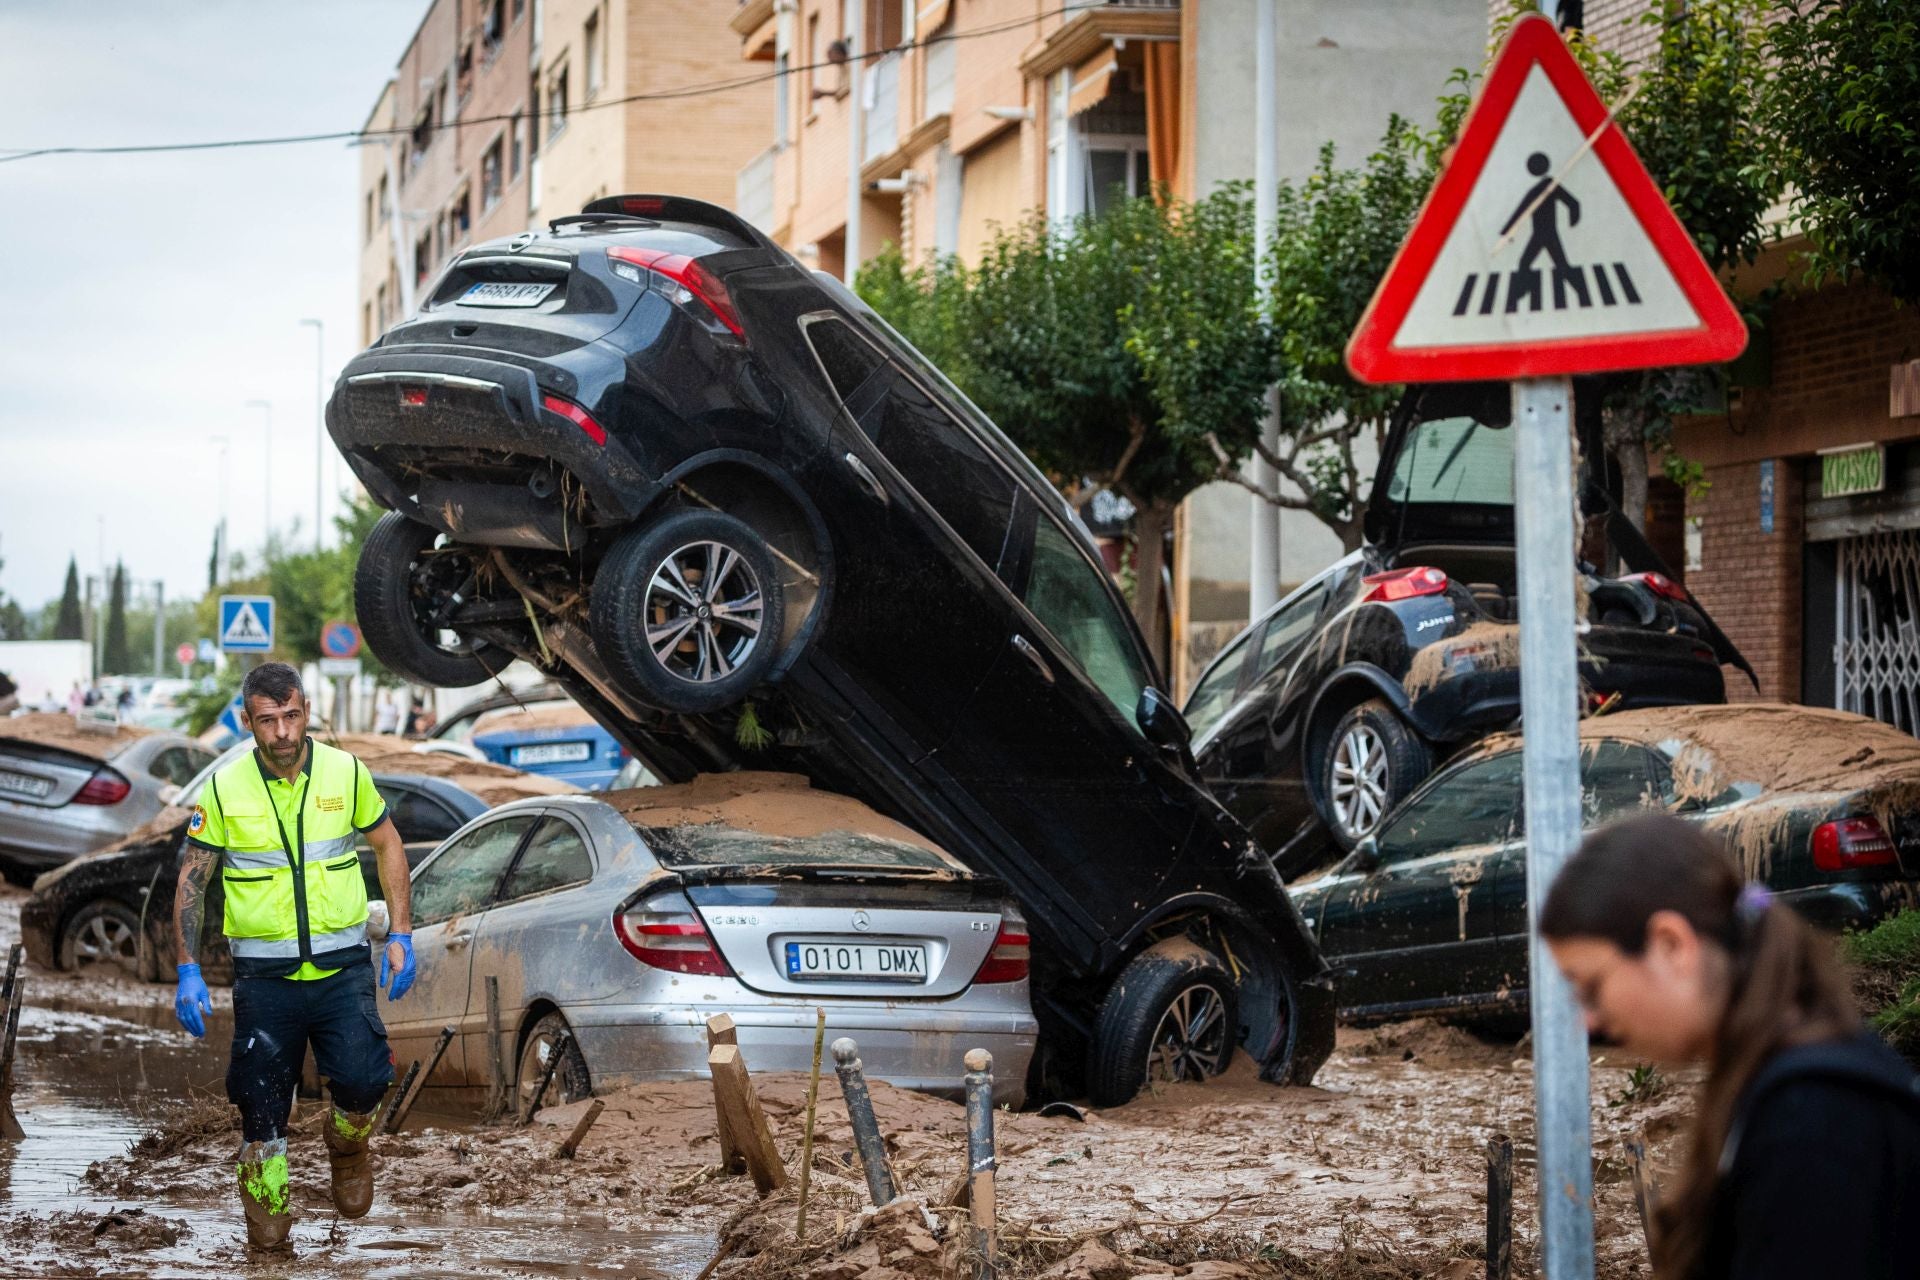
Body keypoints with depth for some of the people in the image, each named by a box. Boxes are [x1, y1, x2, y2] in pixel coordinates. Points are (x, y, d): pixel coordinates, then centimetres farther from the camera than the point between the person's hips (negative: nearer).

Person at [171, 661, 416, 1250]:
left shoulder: (346, 773, -1)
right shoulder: (224, 789, -4)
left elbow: (388, 845, 12)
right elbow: (191, 880, 2)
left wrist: (401, 937, 6)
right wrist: (188, 971, -5)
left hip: (342, 966, 0)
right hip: (264, 974, 0)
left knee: (362, 1079, -17)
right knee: (262, 1104, 3)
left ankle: (348, 1146, 17)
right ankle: (266, 1210, 25)